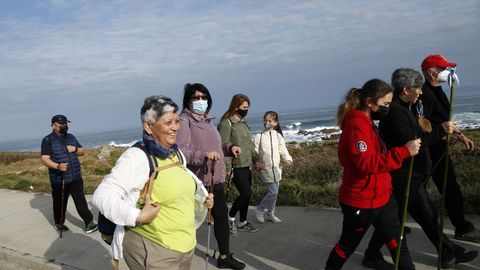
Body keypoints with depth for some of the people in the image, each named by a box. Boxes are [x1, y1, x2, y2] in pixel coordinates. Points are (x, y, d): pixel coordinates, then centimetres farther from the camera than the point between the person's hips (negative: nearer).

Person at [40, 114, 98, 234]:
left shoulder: (71, 137, 12)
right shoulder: (48, 140, -5)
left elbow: (82, 152, 17)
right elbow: (45, 159, -12)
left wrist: (75, 149, -6)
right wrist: (57, 166, -30)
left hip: (75, 177, 4)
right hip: (59, 179, -4)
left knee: (80, 200, 1)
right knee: (60, 202, 10)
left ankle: (89, 222, 2)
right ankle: (59, 223, 28)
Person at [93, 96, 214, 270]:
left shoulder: (177, 153, 5)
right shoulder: (136, 157, -21)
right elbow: (102, 196, -24)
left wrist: (203, 196, 11)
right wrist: (138, 217, -28)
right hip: (152, 250, -7)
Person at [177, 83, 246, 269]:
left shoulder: (208, 120, 13)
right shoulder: (184, 121, -12)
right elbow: (179, 151, -23)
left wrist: (229, 147, 7)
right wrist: (204, 155, -34)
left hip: (215, 179, 9)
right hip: (196, 181, -9)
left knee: (221, 216, 19)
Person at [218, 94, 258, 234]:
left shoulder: (244, 122, 14)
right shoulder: (226, 123, -12)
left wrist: (255, 160, 16)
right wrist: (227, 168, -18)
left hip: (247, 165, 8)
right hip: (236, 166, -8)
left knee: (246, 194, 11)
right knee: (245, 193, -10)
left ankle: (243, 222, 25)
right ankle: (230, 218, 11)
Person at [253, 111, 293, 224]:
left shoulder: (278, 135, 4)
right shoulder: (259, 136, -4)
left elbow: (283, 149, 3)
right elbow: (254, 152, -4)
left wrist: (288, 159, -14)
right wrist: (256, 162, -20)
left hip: (276, 168, 4)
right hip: (266, 168, -4)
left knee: (274, 192, 12)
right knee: (273, 192, -11)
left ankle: (270, 214, 30)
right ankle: (260, 209, 11)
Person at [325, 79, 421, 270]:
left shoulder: (366, 122, 10)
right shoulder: (356, 125, -22)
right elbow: (367, 164, -32)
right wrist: (404, 152, -34)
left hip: (381, 197, 9)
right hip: (361, 202, -9)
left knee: (397, 242, 12)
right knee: (347, 245, 11)